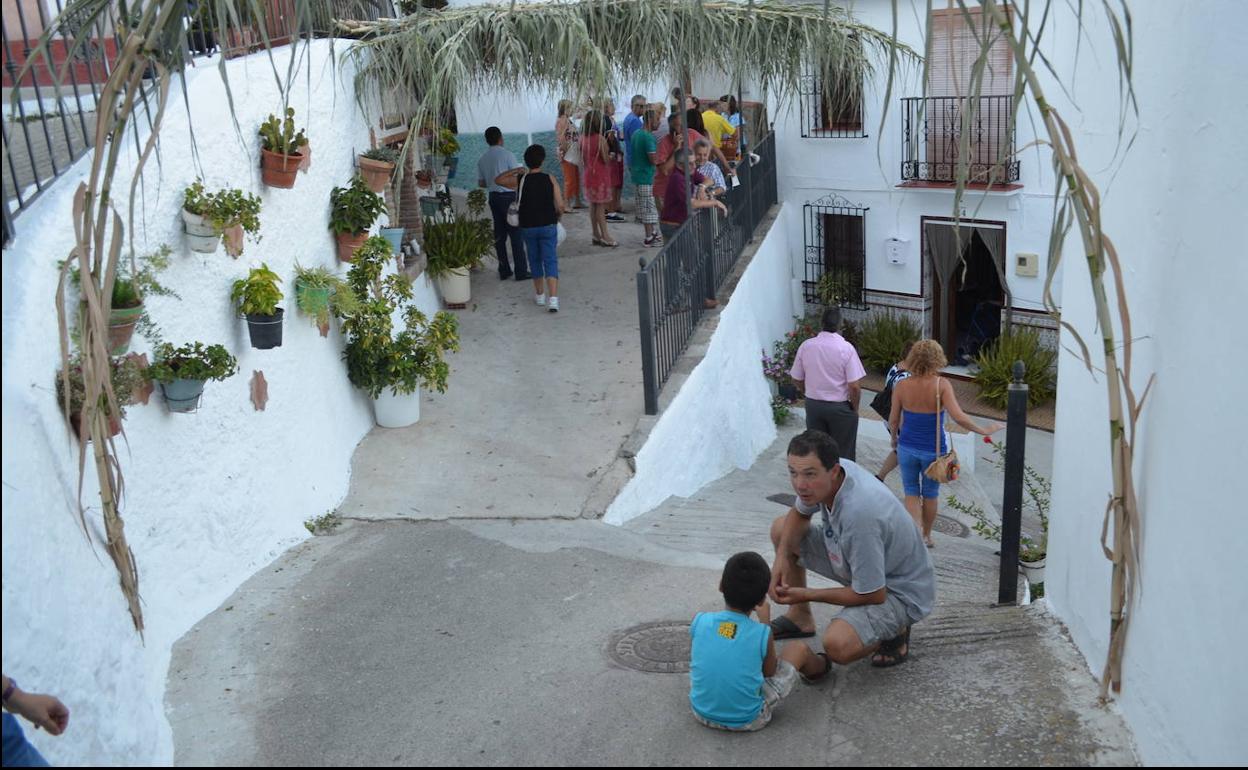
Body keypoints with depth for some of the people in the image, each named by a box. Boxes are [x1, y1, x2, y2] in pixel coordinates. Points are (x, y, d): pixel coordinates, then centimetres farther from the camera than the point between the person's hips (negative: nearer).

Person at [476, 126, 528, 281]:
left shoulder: (482, 159, 6)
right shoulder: (507, 154, -11)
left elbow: (481, 183, 11)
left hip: (494, 197, 6)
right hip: (509, 197, -6)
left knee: (500, 235, 11)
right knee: (516, 234, -2)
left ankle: (504, 271, 14)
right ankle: (521, 272, 0)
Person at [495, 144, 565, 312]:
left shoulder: (520, 180, -5)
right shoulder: (550, 179, -7)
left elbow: (498, 180, 12)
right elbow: (560, 206, -7)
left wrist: (516, 170, 13)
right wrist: (557, 218, 12)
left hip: (527, 227, 1)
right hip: (548, 226, -1)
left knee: (535, 260, 17)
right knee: (550, 261, 0)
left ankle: (540, 295, 28)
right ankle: (553, 299, -14)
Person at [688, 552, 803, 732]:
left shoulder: (699, 622, -14)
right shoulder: (762, 634, -18)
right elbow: (770, 672, 3)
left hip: (702, 712, 2)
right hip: (748, 720, -2)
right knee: (799, 647, 13)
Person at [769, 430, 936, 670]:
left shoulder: (858, 513, -40)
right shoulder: (823, 475, -15)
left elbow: (873, 595, -30)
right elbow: (799, 513, 9)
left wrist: (807, 594, -19)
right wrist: (782, 557, -8)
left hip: (900, 591, -8)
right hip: (857, 562, 9)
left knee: (837, 645, -34)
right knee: (781, 529, 8)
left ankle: (895, 630, 0)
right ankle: (800, 618, 24)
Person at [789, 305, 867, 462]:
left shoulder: (806, 346, -7)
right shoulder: (846, 348, -17)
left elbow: (797, 380, 2)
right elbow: (854, 386, -18)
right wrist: (855, 408, -1)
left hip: (813, 406, 3)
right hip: (840, 408, -3)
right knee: (843, 454, 11)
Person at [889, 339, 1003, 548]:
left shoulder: (901, 386, -10)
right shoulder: (942, 385, -18)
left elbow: (893, 420, -2)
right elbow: (958, 417, -25)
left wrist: (894, 439, 17)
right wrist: (984, 430, -13)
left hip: (908, 447, 1)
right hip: (934, 450, -1)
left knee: (911, 493, 13)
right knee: (930, 494, 20)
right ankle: (926, 536, 35)